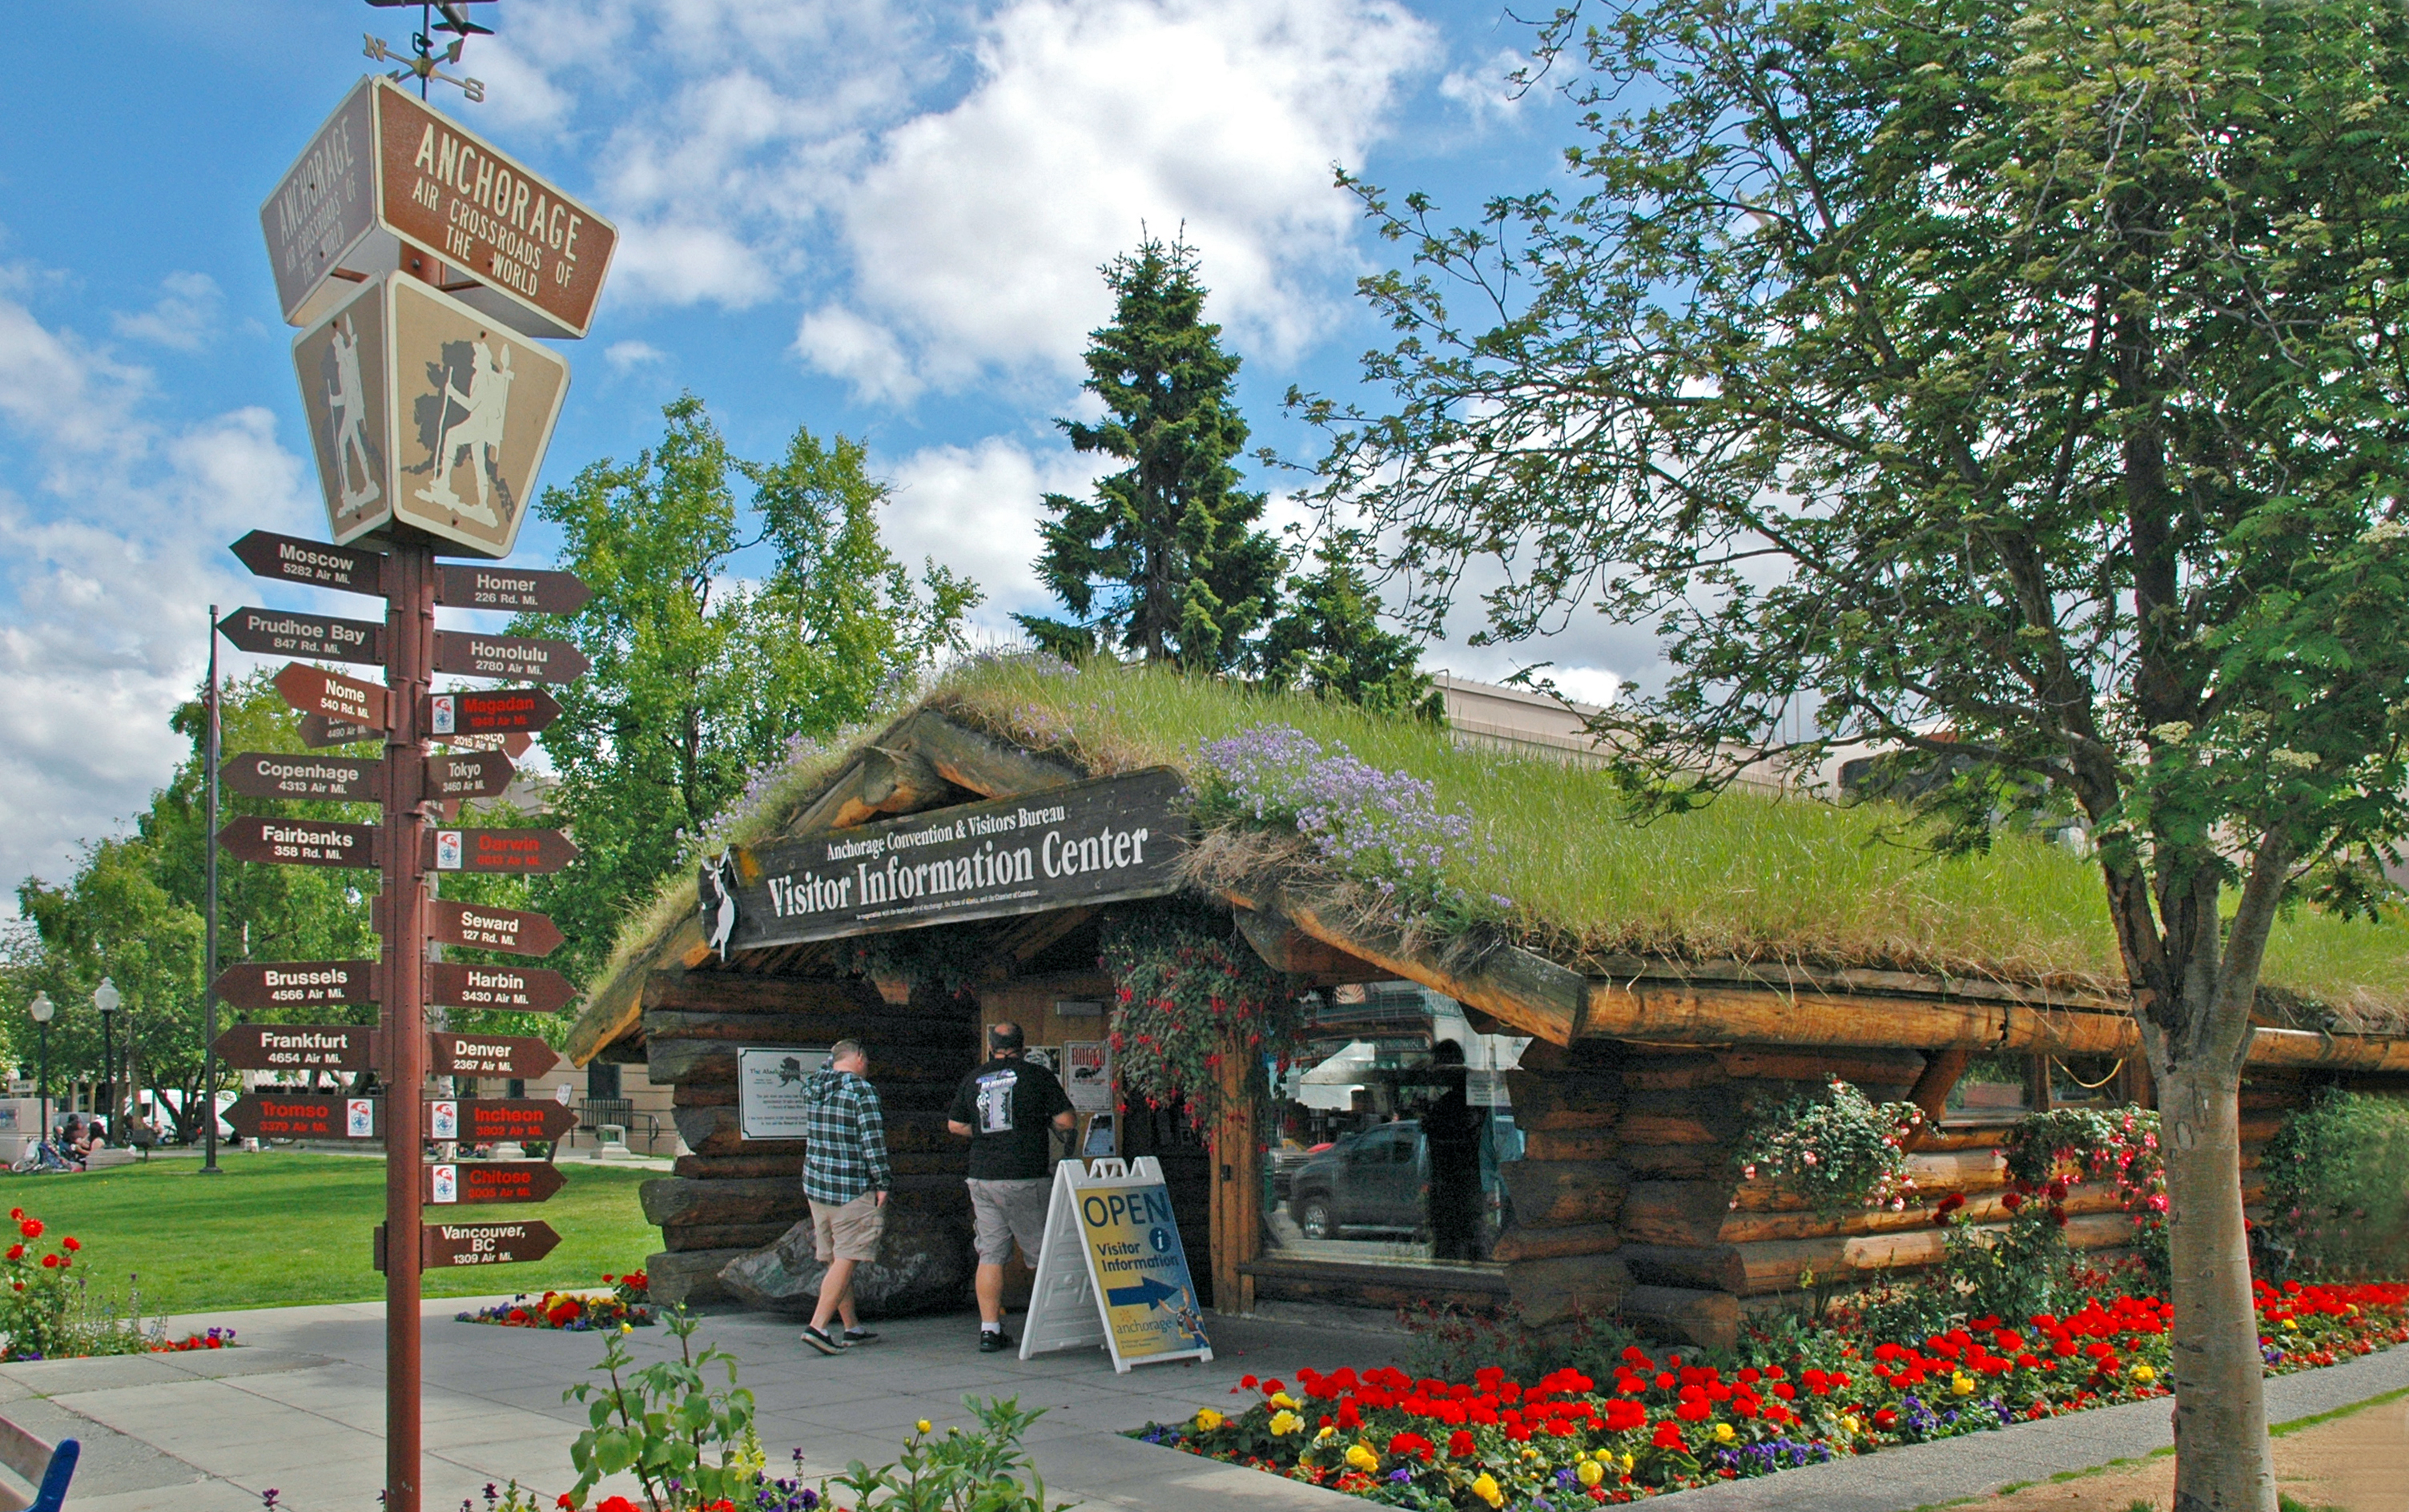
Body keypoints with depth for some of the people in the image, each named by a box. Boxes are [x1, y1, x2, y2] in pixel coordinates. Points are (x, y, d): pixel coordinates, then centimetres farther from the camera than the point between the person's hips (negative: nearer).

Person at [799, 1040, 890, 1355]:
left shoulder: (812, 1088, 6)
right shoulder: (861, 1090, -13)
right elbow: (873, 1141, -16)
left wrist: (835, 1055, 30)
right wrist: (883, 1183, -11)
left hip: (816, 1185, 7)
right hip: (853, 1189, -7)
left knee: (835, 1261, 13)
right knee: (845, 1262, -5)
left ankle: (853, 1328, 22)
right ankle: (817, 1327, -13)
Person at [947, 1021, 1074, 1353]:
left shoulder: (974, 1080, 9)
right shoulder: (1037, 1076, -3)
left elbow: (955, 1125, 17)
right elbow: (1067, 1122, -4)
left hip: (982, 1178, 4)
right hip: (1024, 1178, -4)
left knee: (991, 1255, 5)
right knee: (1043, 1254, 4)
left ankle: (990, 1330, 5)